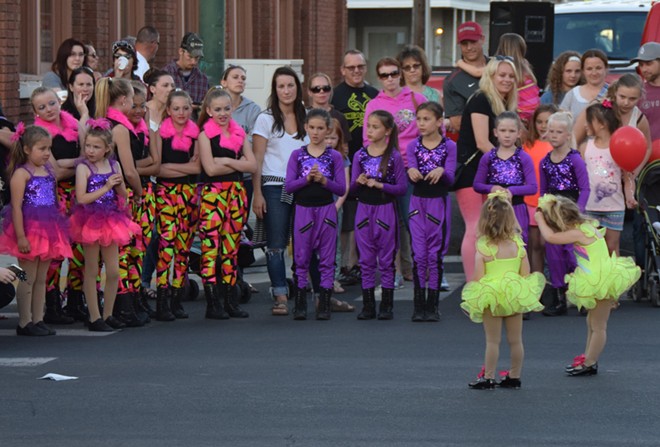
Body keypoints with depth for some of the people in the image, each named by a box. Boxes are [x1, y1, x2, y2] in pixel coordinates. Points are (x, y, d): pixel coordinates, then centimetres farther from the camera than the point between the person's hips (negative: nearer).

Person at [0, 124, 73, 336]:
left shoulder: (49, 172, 11)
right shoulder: (21, 174, -11)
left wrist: (59, 231, 15)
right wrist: (21, 236, -21)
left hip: (48, 230, 7)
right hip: (29, 230, -7)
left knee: (41, 278, 10)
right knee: (28, 278, -2)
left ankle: (38, 320, 16)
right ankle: (24, 323, 3)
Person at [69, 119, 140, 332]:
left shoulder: (113, 166, 4)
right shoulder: (84, 167, -10)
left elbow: (124, 196, 10)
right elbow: (82, 198, -20)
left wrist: (119, 185, -11)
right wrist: (106, 187, -20)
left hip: (111, 219, 5)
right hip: (90, 220, -5)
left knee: (114, 272, 6)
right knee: (91, 271, 3)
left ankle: (108, 314, 18)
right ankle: (94, 318, 7)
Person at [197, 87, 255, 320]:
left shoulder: (239, 133, 14)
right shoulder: (205, 134, -1)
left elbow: (252, 165, 4)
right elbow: (210, 168, -12)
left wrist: (227, 161, -8)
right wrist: (239, 164, -5)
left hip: (236, 192, 5)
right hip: (212, 193, -5)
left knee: (232, 247, 7)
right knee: (211, 246, -7)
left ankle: (230, 300, 12)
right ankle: (213, 303, -5)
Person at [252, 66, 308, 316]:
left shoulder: (305, 119, 12)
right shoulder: (266, 119, 2)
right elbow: (256, 160, -2)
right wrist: (257, 194, -10)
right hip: (274, 188, -3)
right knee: (276, 244, -3)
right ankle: (280, 297, -1)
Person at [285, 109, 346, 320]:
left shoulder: (334, 156, 3)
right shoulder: (297, 155, 4)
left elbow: (341, 188, -2)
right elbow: (288, 186, -3)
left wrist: (324, 180, -17)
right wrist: (307, 178, -17)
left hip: (326, 210, 0)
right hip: (303, 209, 0)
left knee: (327, 259, 1)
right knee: (301, 258, 3)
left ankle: (325, 305, 6)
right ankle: (300, 305, 8)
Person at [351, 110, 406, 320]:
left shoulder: (394, 156, -4)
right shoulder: (360, 155, 5)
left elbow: (402, 187, -8)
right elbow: (352, 188, 7)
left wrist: (379, 185, -17)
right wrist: (359, 182, -14)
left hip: (385, 210, -3)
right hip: (364, 210, 3)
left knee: (386, 260, 2)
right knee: (366, 260, 5)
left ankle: (387, 306, 7)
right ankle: (368, 306, 10)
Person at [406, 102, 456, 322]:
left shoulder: (449, 146, -2)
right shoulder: (413, 146, 4)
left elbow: (450, 178, -9)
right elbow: (411, 173, -9)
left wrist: (441, 171, -32)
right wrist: (411, 172, -33)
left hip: (439, 203, -2)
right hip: (418, 202, 2)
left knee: (436, 254, 1)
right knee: (419, 254, -1)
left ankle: (433, 305, 7)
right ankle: (419, 305, 4)